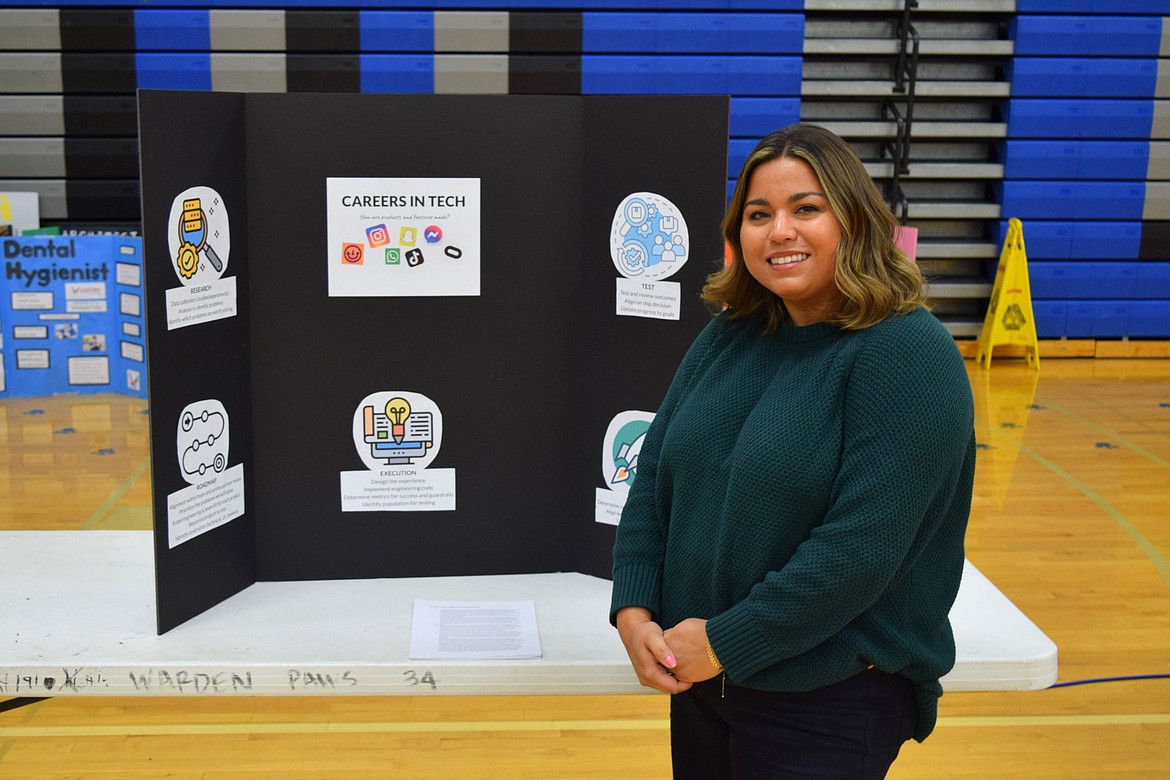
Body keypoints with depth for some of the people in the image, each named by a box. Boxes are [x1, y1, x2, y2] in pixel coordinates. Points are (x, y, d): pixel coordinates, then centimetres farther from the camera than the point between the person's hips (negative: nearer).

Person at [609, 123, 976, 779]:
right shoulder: (728, 336, 4)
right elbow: (654, 477, 5)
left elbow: (863, 546, -24)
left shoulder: (909, 354, -17)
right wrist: (633, 609, -8)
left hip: (834, 699, -6)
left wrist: (725, 642, -20)